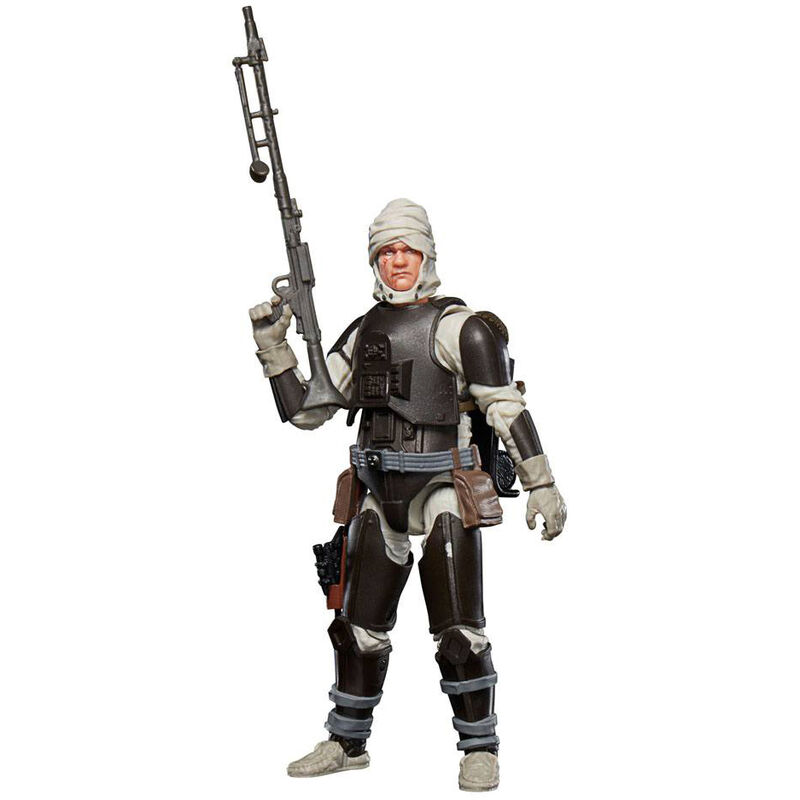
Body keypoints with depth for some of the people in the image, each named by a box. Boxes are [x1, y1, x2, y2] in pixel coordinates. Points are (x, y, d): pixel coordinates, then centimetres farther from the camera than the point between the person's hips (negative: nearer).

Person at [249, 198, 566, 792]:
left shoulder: (457, 326, -7)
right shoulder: (363, 333, 13)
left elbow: (508, 409, -10)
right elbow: (306, 410, 14)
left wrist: (542, 485, -14)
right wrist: (273, 347, 5)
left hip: (444, 496, -6)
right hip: (381, 500, 6)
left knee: (459, 631, -6)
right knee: (359, 628, 13)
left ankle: (480, 751, 11)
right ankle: (347, 744, 28)